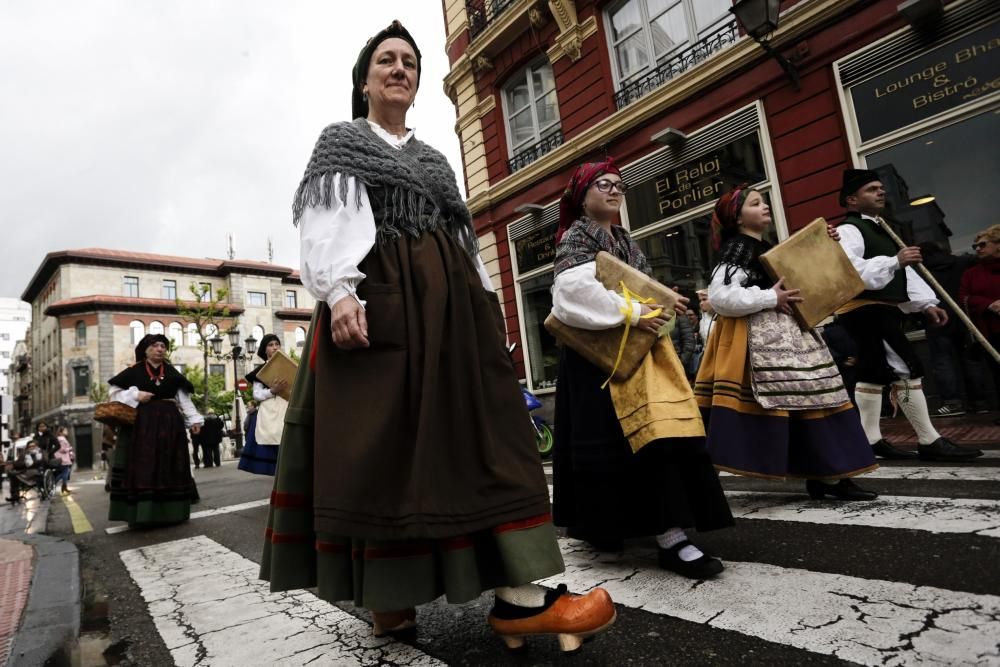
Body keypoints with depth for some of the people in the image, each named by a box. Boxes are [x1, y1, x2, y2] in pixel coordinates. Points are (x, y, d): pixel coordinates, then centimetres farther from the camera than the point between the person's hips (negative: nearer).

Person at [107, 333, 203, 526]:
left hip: (169, 423, 3)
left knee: (169, 467, 5)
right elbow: (114, 393, 3)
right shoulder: (133, 371, 2)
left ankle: (170, 511, 13)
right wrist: (135, 395, -13)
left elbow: (183, 398, 9)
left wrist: (194, 419, 1)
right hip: (142, 423, -3)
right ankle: (142, 513, -1)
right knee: (142, 466, -5)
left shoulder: (172, 373, 9)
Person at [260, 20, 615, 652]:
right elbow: (328, 221, -3)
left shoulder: (434, 160, 27)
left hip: (448, 303, 5)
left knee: (476, 434, -6)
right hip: (376, 299, -4)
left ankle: (517, 594, -6)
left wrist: (486, 304, 10)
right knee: (378, 444, -7)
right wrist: (340, 292, -21)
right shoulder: (341, 141, 13)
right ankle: (388, 591, 5)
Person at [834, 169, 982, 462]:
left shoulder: (881, 229, 23)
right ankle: (930, 442, -3)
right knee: (906, 370, -11)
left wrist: (926, 303, 13)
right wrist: (895, 261, -31)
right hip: (865, 310, -11)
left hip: (883, 310, 11)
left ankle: (870, 440, 18)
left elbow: (904, 271, 21)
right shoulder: (849, 230, -10)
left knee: (874, 373, 11)